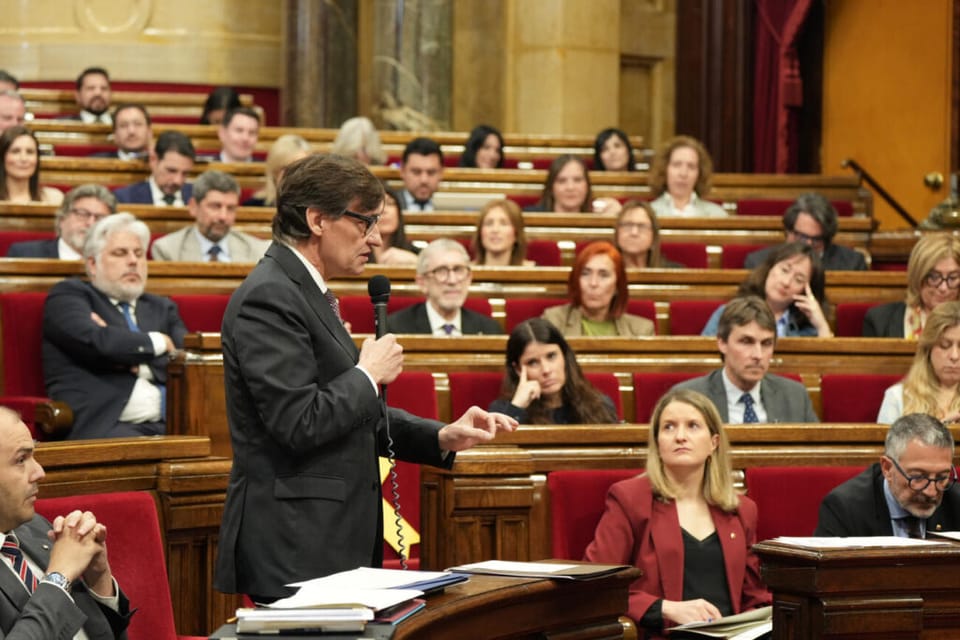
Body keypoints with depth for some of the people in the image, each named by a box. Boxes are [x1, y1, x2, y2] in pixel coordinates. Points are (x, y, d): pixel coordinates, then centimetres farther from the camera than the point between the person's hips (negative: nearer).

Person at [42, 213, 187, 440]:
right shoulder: (67, 295, 12)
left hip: (168, 424, 5)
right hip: (105, 427, -5)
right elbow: (93, 341, -9)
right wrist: (158, 342, 6)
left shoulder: (161, 308, 28)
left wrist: (140, 365, -2)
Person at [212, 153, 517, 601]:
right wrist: (368, 375, -9)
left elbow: (353, 414, 22)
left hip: (333, 540, 10)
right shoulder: (267, 299, -15)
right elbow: (299, 424, -23)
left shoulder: (306, 293, 18)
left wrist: (442, 437, 10)